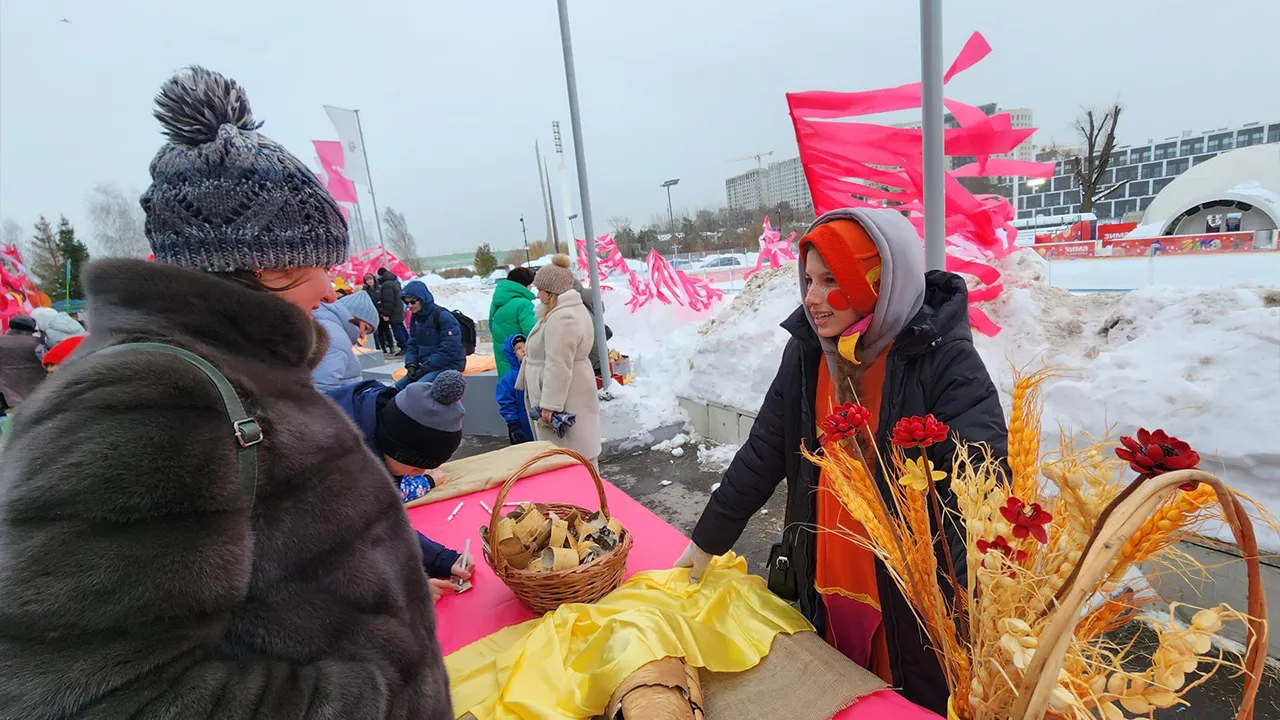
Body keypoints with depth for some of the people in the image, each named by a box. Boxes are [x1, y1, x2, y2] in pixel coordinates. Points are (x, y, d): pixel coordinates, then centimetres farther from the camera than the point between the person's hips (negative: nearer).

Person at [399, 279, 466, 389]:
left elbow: (449, 350, -21)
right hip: (427, 366, 8)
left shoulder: (443, 316, -15)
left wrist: (424, 369, -19)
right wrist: (411, 365, -6)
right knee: (399, 386, -2)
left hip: (449, 364, -8)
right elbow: (412, 345, 15)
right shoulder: (415, 318, 10)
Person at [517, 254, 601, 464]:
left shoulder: (561, 318, -23)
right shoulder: (570, 309, 13)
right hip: (567, 396, 11)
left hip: (564, 400, -11)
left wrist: (550, 405, -25)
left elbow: (559, 367, -27)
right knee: (577, 452, 17)